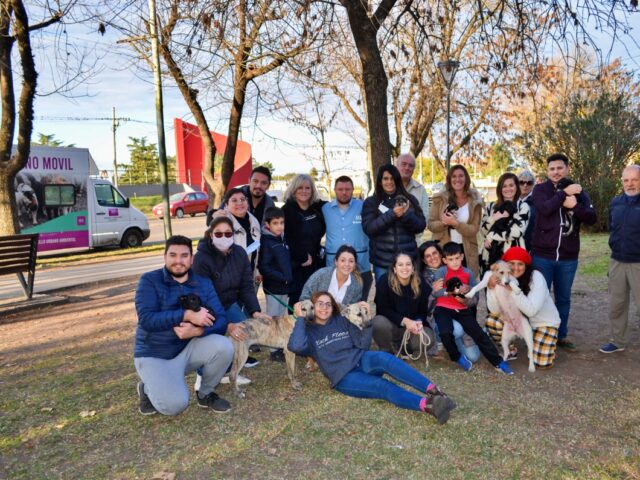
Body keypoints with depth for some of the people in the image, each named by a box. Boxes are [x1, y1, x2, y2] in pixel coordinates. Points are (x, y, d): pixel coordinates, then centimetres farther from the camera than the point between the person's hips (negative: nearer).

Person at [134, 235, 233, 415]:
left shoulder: (204, 283, 0)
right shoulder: (149, 280, -10)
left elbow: (220, 320, -9)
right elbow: (146, 319, -24)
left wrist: (197, 330, -30)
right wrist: (187, 315, -33)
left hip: (188, 349, 4)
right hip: (154, 355, -3)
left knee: (224, 346, -24)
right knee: (174, 404, -26)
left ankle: (206, 394, 4)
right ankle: (148, 388, 11)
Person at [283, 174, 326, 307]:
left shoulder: (318, 208, 9)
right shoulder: (287, 210, -5)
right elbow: (285, 239, -10)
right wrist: (302, 257, -10)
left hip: (316, 263, 4)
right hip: (296, 264, -4)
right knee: (297, 300, -4)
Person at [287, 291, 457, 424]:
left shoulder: (341, 320, 17)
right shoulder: (308, 331, 8)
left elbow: (362, 345, 13)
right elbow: (295, 346, -16)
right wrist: (301, 319, -8)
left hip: (361, 360, 3)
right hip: (344, 376, -3)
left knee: (383, 357, -32)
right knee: (381, 386, -31)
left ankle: (433, 390, -45)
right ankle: (427, 404, -52)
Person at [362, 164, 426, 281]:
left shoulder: (409, 199, 7)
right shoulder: (371, 202, 2)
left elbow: (421, 226, 3)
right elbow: (368, 228, -10)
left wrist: (406, 215, -16)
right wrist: (392, 214, -19)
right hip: (382, 261, -2)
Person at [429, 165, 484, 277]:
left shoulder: (474, 201, -2)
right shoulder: (440, 198, -1)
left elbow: (474, 230, -7)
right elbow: (431, 224, 1)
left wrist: (455, 223, -22)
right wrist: (443, 223, -19)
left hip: (466, 251, 0)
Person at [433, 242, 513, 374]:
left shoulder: (468, 273, 7)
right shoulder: (441, 271, -4)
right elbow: (436, 292, -14)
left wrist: (468, 290, -13)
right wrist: (453, 290, -26)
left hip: (462, 309, 3)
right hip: (443, 308, -3)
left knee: (479, 333, -7)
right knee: (446, 332, -28)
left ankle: (498, 362, 5)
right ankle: (457, 357, 1)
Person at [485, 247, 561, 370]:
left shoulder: (536, 278, -25)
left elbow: (531, 310, -32)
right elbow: (495, 310, -21)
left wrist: (513, 290, -41)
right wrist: (491, 288, -36)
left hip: (545, 322, -3)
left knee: (542, 363, -20)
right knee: (491, 321, -23)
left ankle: (549, 346, 16)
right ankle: (510, 350, 5)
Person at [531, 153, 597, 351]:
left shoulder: (578, 191, 8)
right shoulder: (540, 189, 0)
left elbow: (591, 218, -2)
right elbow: (544, 209, -20)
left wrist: (575, 205, -17)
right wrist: (564, 192, -18)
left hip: (568, 257, 3)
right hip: (542, 255, -3)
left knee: (564, 298, 14)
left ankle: (561, 335, 27)